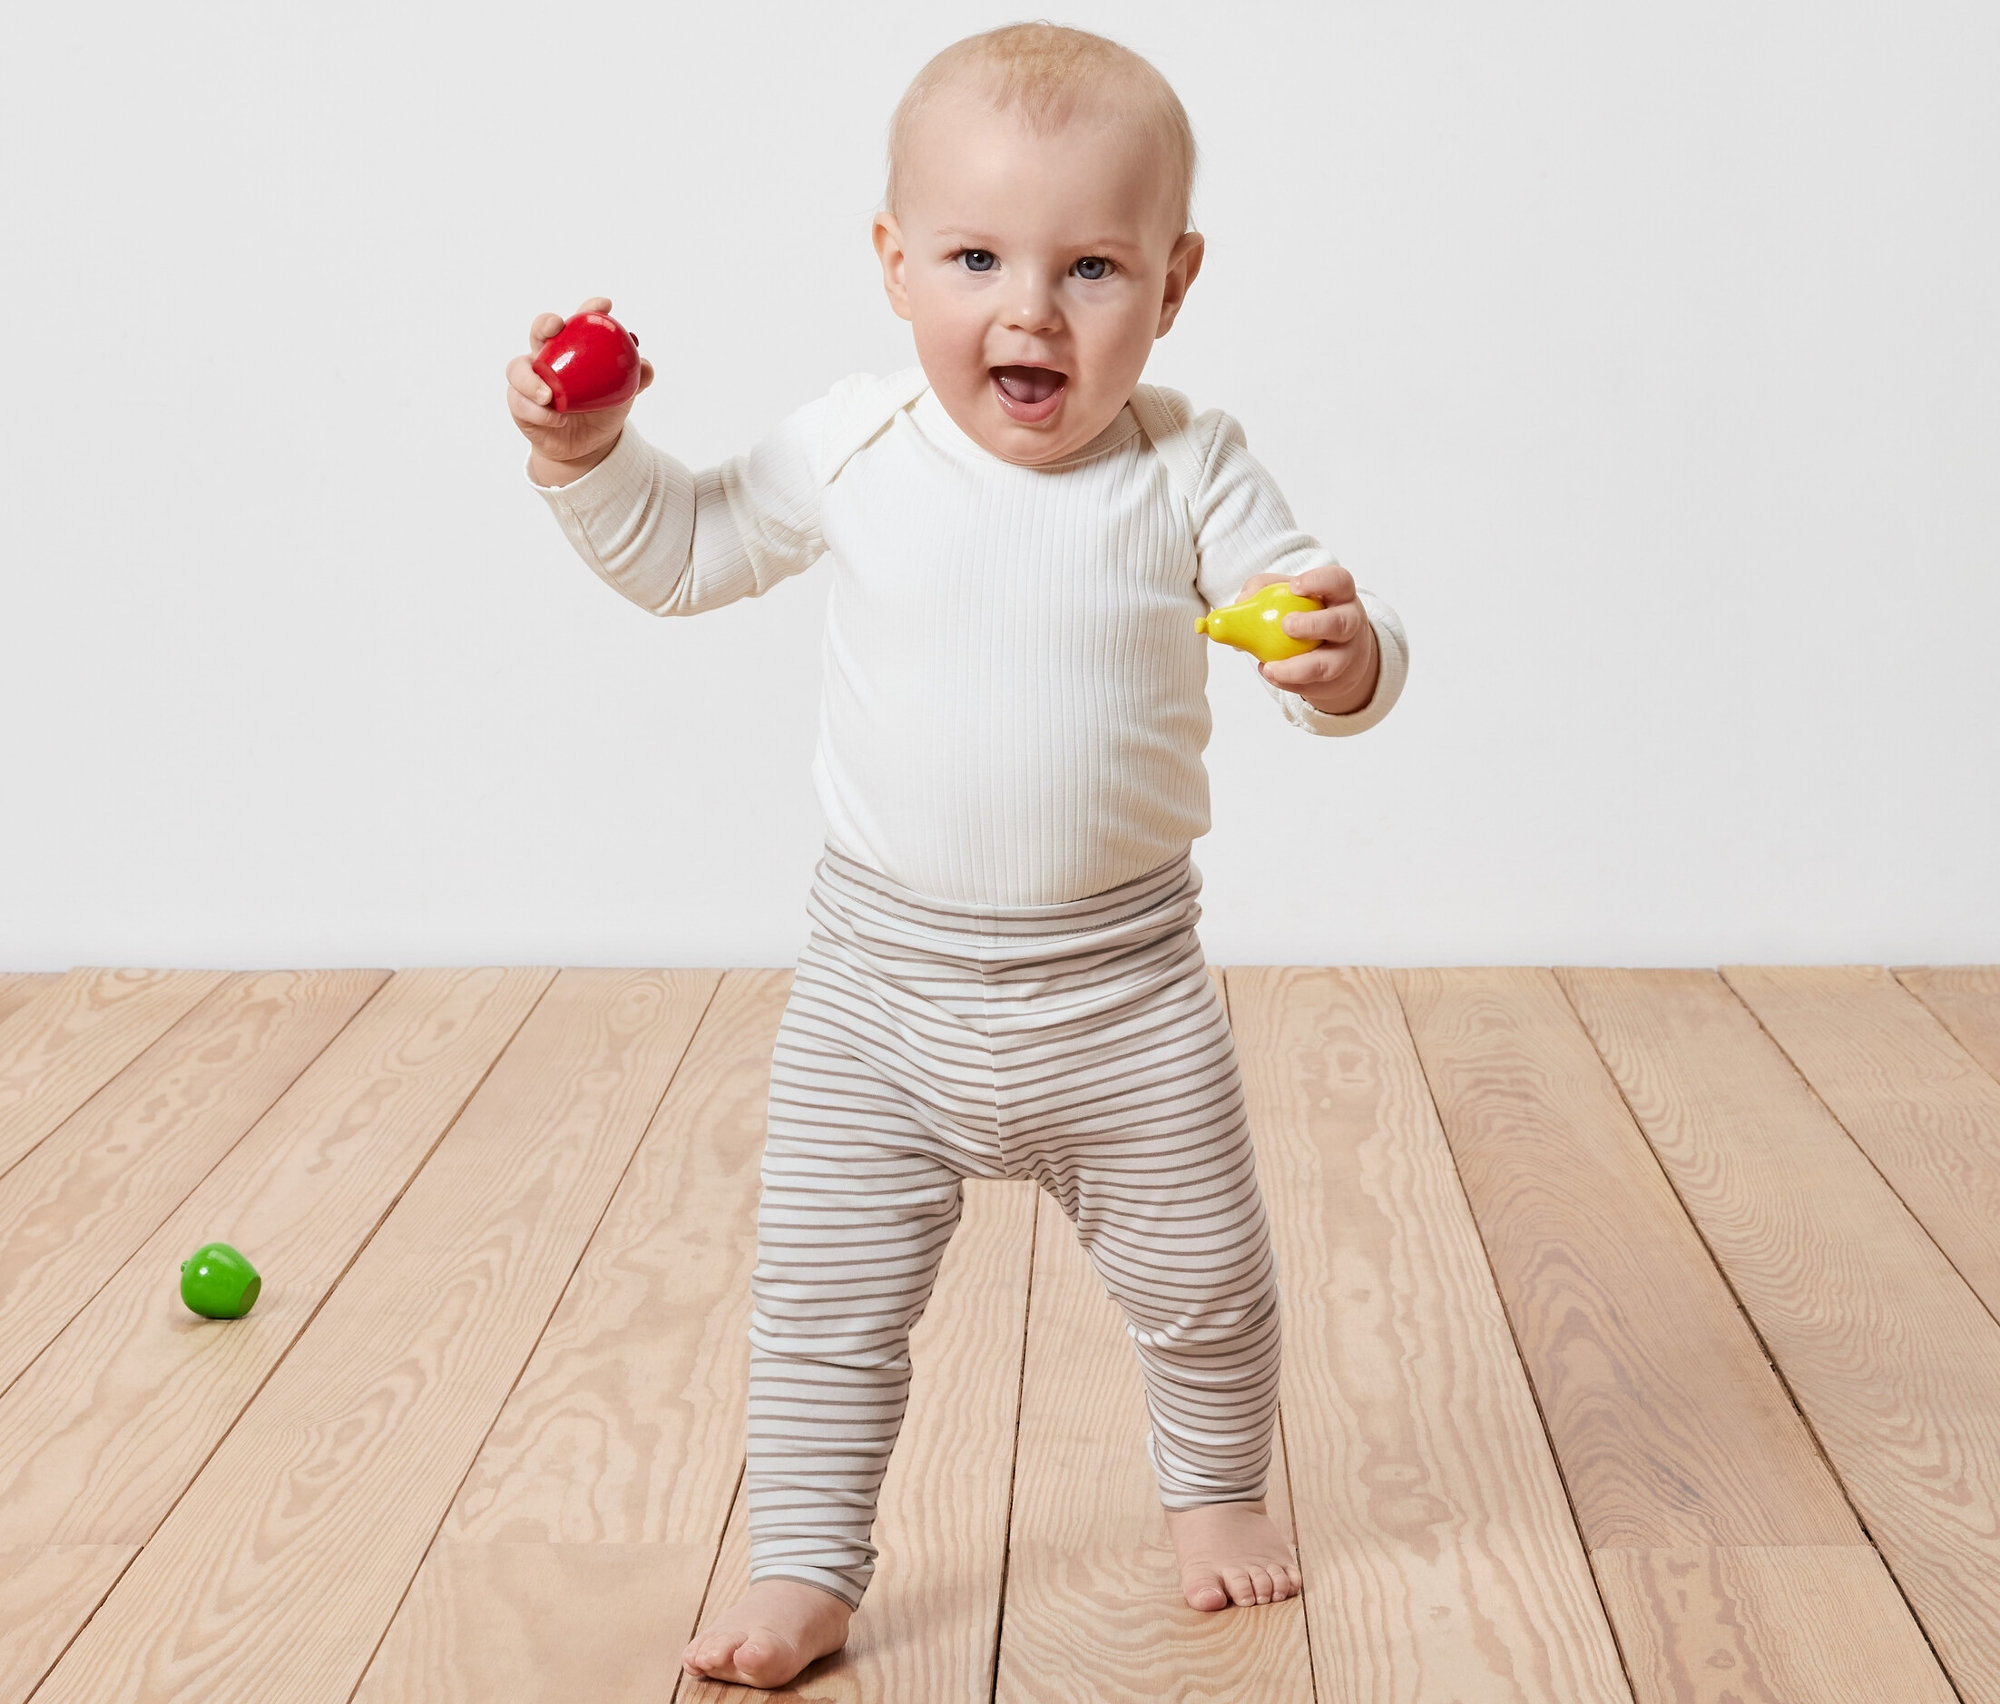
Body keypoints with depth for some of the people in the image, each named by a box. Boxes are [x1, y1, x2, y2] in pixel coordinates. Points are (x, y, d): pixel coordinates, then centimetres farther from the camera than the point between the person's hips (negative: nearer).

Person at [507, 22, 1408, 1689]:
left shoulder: (1189, 471, -11)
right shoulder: (852, 449, -6)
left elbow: (1332, 638, -10)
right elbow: (683, 552, 9)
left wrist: (1349, 659, -33)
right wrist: (591, 456, -9)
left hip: (1123, 987, 0)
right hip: (884, 982, 1)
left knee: (1203, 1283, 16)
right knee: (824, 1298, 6)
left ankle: (1217, 1489, 45)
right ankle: (807, 1565, 26)